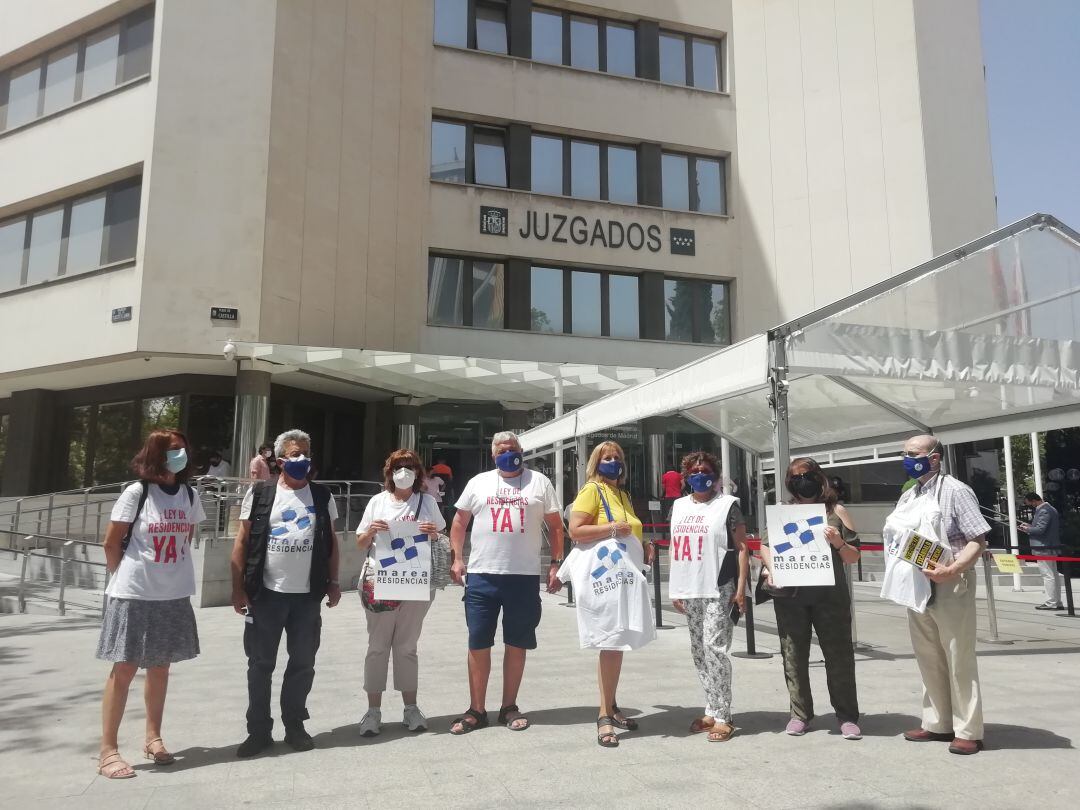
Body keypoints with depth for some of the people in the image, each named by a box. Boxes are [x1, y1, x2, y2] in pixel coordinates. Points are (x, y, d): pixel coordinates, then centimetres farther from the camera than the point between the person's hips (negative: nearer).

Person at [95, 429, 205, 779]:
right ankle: (108, 750, 10)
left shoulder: (188, 495, 3)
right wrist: (126, 576, 5)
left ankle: (153, 738, 27)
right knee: (124, 669, 0)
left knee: (160, 667, 13)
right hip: (134, 595, -5)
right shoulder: (137, 492, -11)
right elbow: (111, 543, -4)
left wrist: (171, 570, 11)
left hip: (174, 595, 5)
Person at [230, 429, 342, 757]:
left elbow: (331, 542, 12)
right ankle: (259, 730, 20)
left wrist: (333, 582, 6)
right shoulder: (260, 493, 0)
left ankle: (294, 726, 24)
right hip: (266, 593, -2)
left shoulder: (322, 496, 7)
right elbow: (242, 542, 1)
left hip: (307, 595, 2)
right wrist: (238, 588, -5)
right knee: (260, 664, 7)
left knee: (303, 663, 9)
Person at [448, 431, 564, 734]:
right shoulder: (478, 482, 9)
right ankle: (476, 710, 16)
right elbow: (459, 521, 14)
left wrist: (556, 565, 1)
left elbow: (555, 526, 8)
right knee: (478, 644, 5)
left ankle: (509, 707, 23)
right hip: (482, 576, 1)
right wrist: (457, 558, 3)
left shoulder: (539, 482, 6)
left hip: (525, 577, 0)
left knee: (516, 644, 8)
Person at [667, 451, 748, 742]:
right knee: (699, 652, 10)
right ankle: (711, 711, 21)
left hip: (719, 590, -6)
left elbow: (742, 548, -3)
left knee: (714, 648, -10)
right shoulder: (679, 506, 14)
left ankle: (723, 717, -1)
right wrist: (675, 588, 15)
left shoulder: (727, 505, -1)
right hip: (689, 591, 6)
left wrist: (741, 589, -9)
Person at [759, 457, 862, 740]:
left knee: (839, 655, 3)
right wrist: (771, 569, -5)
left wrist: (839, 542, -14)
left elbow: (853, 557, 6)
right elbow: (766, 544, 12)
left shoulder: (835, 512, 4)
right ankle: (800, 714, 19)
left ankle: (847, 716, 15)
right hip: (790, 595, 1)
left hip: (830, 595, -1)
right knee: (793, 656, 7)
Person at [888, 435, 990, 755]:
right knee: (928, 659, 14)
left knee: (959, 660, 0)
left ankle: (968, 731, 10)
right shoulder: (907, 497, 14)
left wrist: (952, 570, -26)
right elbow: (897, 539, 21)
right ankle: (937, 724, 25)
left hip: (950, 587, -7)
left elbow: (978, 541, -14)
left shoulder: (954, 491, -9)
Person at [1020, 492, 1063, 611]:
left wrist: (1027, 529, -6)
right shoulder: (1050, 509, 16)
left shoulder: (1043, 511, -17)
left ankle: (1051, 603, -5)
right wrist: (1030, 526, 14)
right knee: (1053, 574, 13)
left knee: (1048, 575, -7)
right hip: (1052, 547, 10)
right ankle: (1057, 602, 18)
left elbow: (1040, 529, -23)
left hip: (1044, 548, -10)